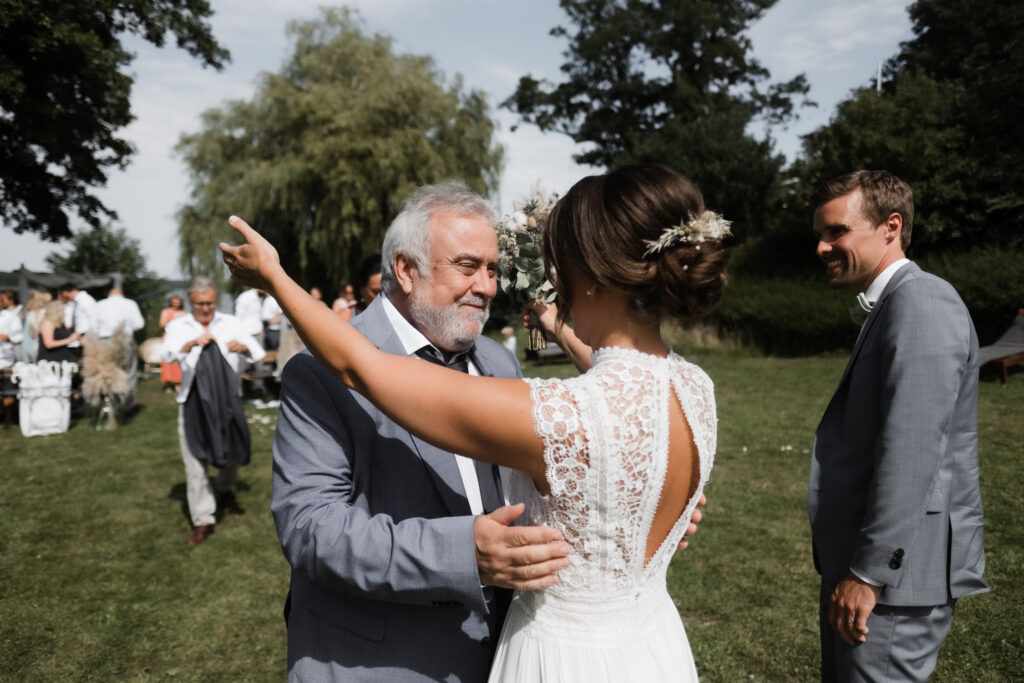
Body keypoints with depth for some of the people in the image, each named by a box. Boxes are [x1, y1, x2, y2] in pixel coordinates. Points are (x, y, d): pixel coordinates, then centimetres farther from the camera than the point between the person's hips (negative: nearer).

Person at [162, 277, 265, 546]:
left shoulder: (231, 323, 9)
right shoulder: (178, 326, 5)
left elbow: (257, 352, 2)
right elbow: (169, 354, -14)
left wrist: (243, 348, -21)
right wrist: (193, 343, -33)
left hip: (228, 398, 2)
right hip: (194, 401, -1)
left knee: (234, 453, 13)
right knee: (195, 462, -1)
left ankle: (226, 489, 45)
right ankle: (203, 520, 9)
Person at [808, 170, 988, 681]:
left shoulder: (922, 304, -16)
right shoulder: (885, 307, 15)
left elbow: (911, 452, -24)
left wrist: (868, 572, -21)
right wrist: (850, 566, 19)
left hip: (898, 568, -10)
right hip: (855, 561, 10)